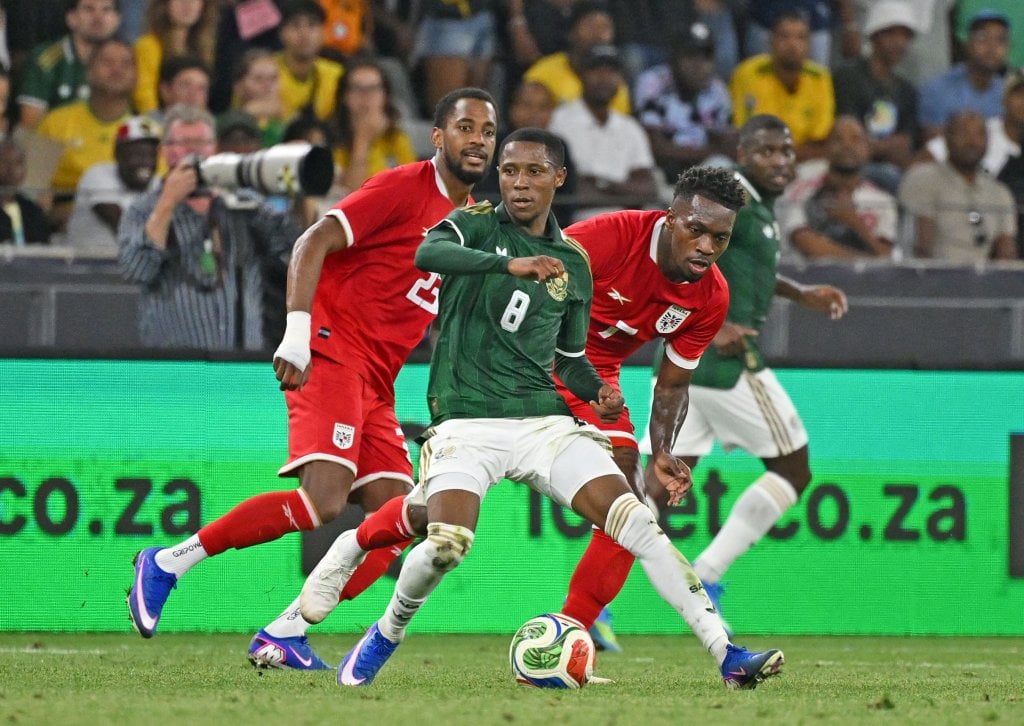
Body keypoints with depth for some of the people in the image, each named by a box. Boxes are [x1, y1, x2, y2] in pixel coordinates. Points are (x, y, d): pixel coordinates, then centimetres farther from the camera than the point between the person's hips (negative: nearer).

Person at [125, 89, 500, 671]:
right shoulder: (404, 188, -8)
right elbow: (314, 243, -15)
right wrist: (297, 333, -26)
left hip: (376, 383, 9)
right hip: (332, 354, -9)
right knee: (323, 500, -24)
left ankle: (283, 636, 0)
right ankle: (168, 563, -12)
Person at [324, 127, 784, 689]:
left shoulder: (574, 262, 13)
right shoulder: (478, 224, 2)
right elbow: (427, 253, -23)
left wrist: (599, 393, 3)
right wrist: (510, 263, -37)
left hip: (544, 421, 4)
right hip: (467, 423, -3)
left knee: (634, 521, -12)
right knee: (445, 544, -27)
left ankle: (726, 655, -11)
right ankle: (386, 635, 4)